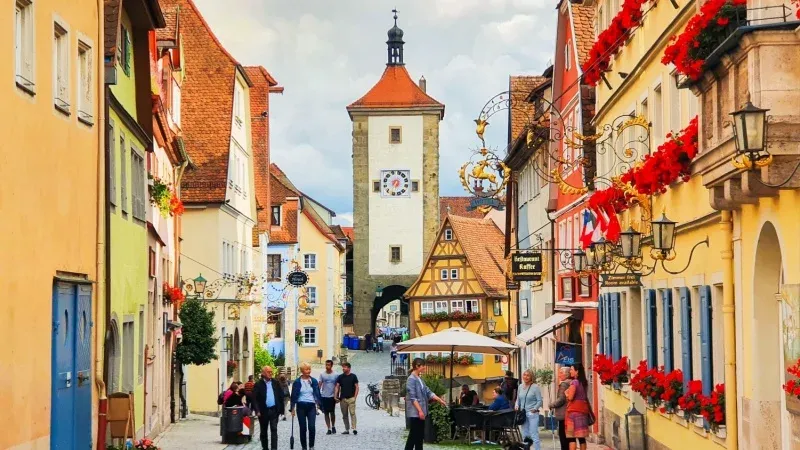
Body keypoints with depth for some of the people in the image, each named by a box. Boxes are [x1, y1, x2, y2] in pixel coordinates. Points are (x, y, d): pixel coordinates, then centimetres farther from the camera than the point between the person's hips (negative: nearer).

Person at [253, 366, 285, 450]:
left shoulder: (276, 383, 5)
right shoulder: (258, 385, -4)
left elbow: (281, 396, 7)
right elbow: (255, 399, -8)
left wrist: (281, 408, 2)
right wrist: (257, 410, -16)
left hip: (274, 410, 1)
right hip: (263, 411, -1)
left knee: (274, 430, -6)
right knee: (264, 431, 11)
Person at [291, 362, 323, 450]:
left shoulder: (313, 381, 4)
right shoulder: (297, 382, -2)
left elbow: (317, 393, 7)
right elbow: (294, 395, 0)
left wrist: (319, 405, 0)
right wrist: (293, 408, -2)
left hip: (311, 406, 1)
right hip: (301, 406, -1)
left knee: (312, 427, -10)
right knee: (303, 428, 3)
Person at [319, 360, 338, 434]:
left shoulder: (335, 375, 0)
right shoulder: (322, 374, 3)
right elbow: (319, 385, 2)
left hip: (332, 396, -1)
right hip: (324, 396, 1)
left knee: (332, 413, 2)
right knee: (326, 413, 1)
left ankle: (333, 426, 24)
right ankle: (329, 429, 5)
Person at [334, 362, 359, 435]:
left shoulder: (353, 376, 2)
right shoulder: (340, 377, 9)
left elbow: (356, 387, 1)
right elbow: (337, 387, 7)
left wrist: (355, 397, -8)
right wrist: (336, 396, -5)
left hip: (351, 398, -4)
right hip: (342, 399, 4)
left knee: (352, 413, -13)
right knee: (344, 415, 6)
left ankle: (354, 428, -17)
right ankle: (347, 429, 12)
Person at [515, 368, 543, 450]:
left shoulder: (535, 387, -7)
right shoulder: (521, 387, 9)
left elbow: (539, 401, -7)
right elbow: (518, 399, 18)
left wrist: (534, 409, -18)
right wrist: (517, 406, 0)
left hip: (532, 413, -6)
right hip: (523, 413, 6)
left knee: (534, 434, -8)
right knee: (525, 435, 12)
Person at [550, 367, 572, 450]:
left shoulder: (564, 384, -14)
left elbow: (561, 399, -20)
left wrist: (551, 405, -6)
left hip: (563, 415, -9)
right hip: (569, 414, 9)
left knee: (563, 436, -6)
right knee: (568, 437, 14)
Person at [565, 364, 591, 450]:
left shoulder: (574, 382, -11)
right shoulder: (584, 382, 13)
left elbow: (570, 397, -15)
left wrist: (566, 393, 2)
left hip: (574, 410, -7)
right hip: (583, 410, 7)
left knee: (572, 436, -7)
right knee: (581, 436, 8)